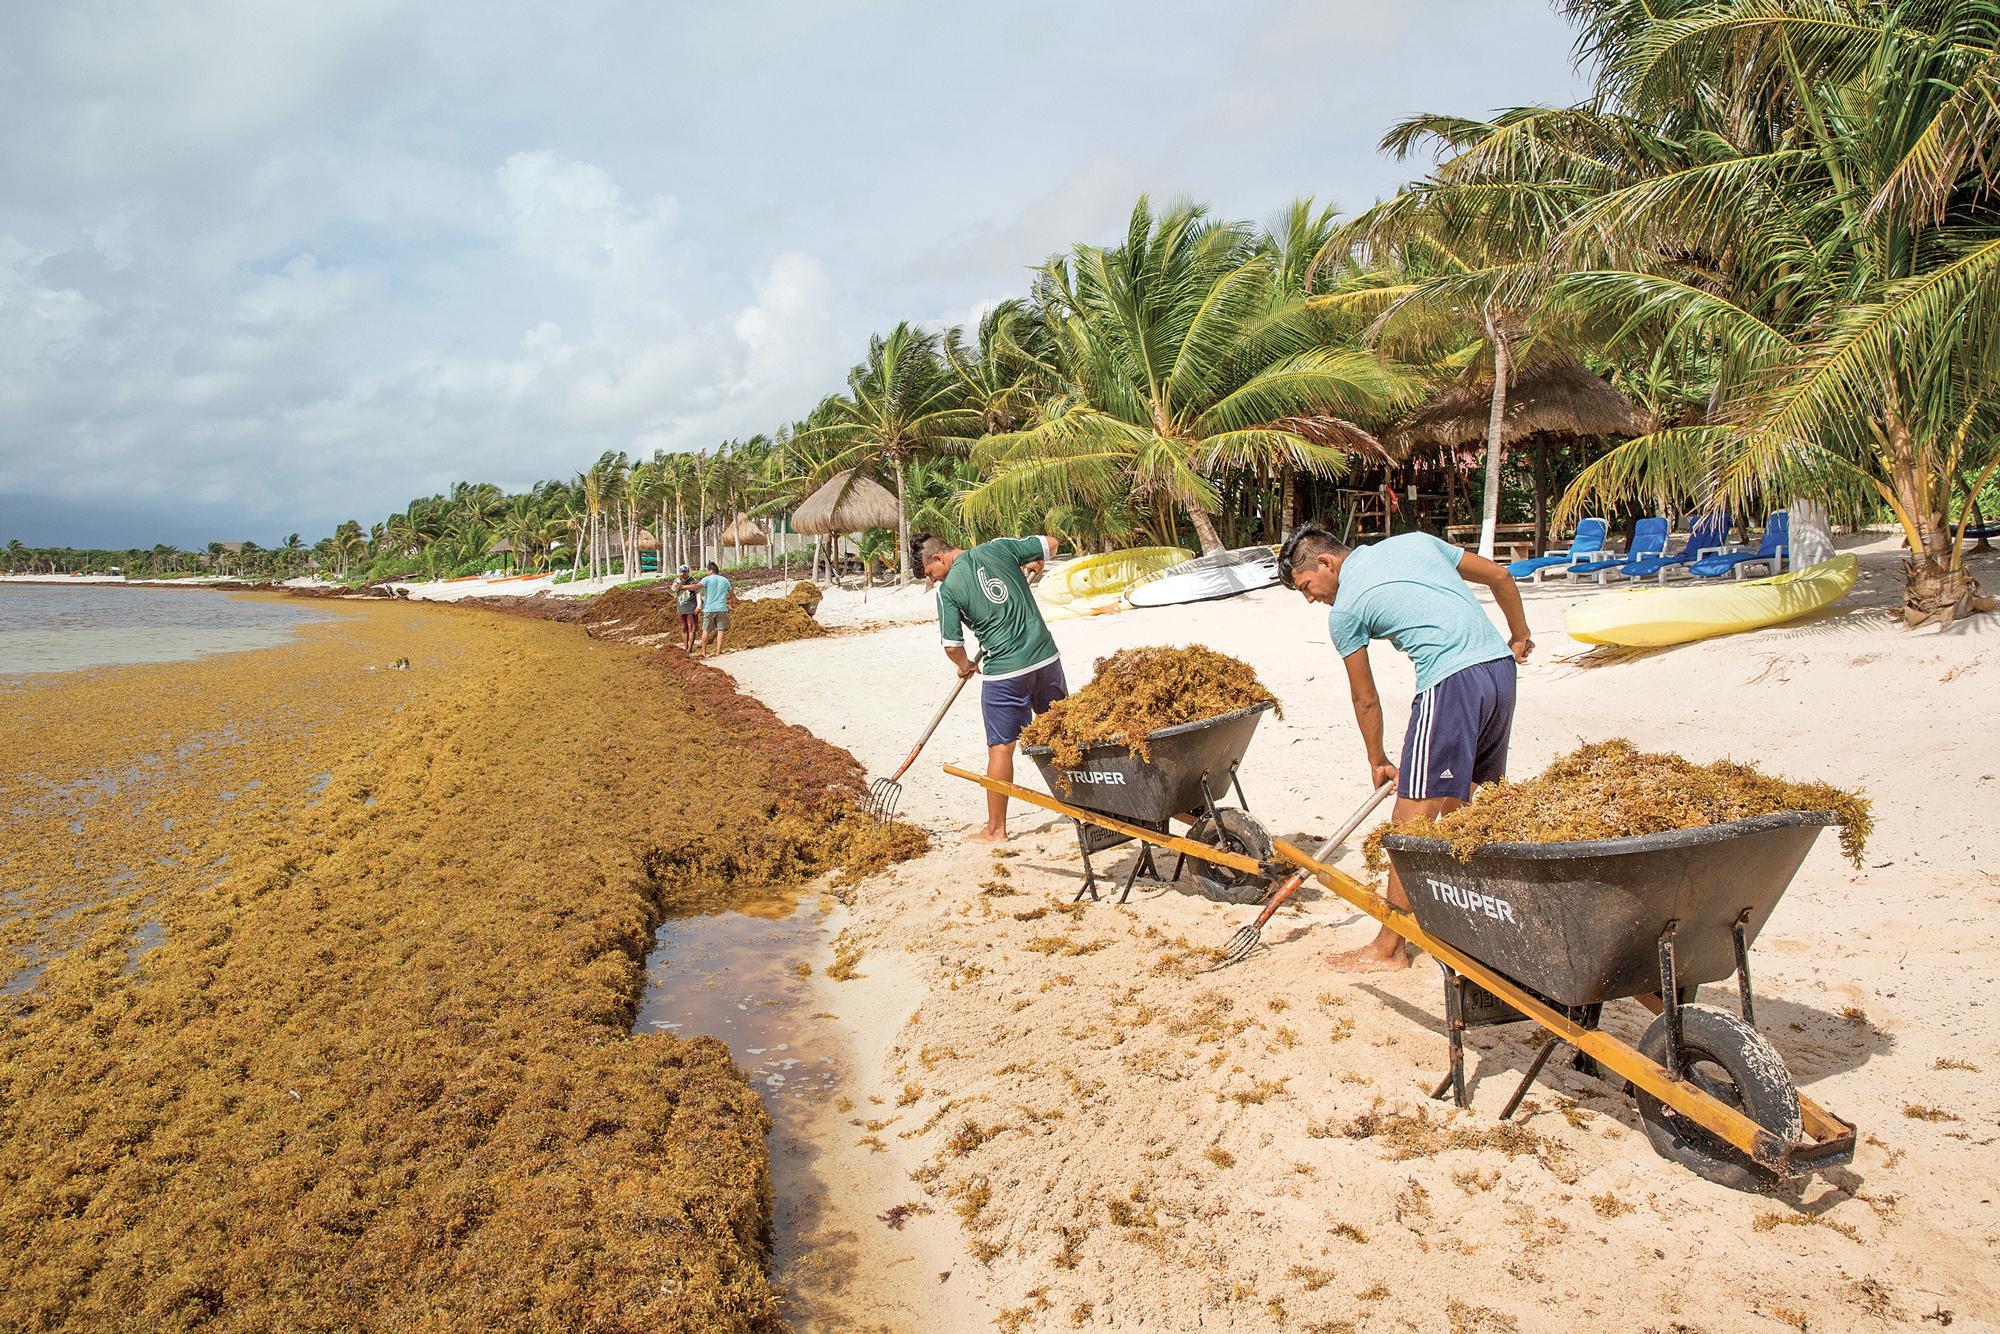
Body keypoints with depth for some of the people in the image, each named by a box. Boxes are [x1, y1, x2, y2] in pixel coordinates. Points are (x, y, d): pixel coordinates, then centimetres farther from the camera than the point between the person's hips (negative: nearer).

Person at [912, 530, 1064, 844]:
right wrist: (1033, 562, 32)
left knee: (1000, 747, 5)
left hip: (1004, 671, -5)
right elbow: (1050, 544, 10)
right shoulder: (998, 547, 3)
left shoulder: (948, 589, -7)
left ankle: (996, 829, 13)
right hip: (1046, 656, 5)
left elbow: (952, 646, -4)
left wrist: (965, 666, 18)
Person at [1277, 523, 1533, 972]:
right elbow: (1500, 576, 22)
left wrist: (1377, 762, 22)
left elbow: (1365, 699, 9)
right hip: (1501, 666, 8)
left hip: (1449, 683, -8)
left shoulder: (1345, 609, 1)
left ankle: (1388, 948, 3)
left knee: (1414, 821, -3)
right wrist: (1519, 636, 35)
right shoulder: (1414, 540, 18)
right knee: (1462, 800, 21)